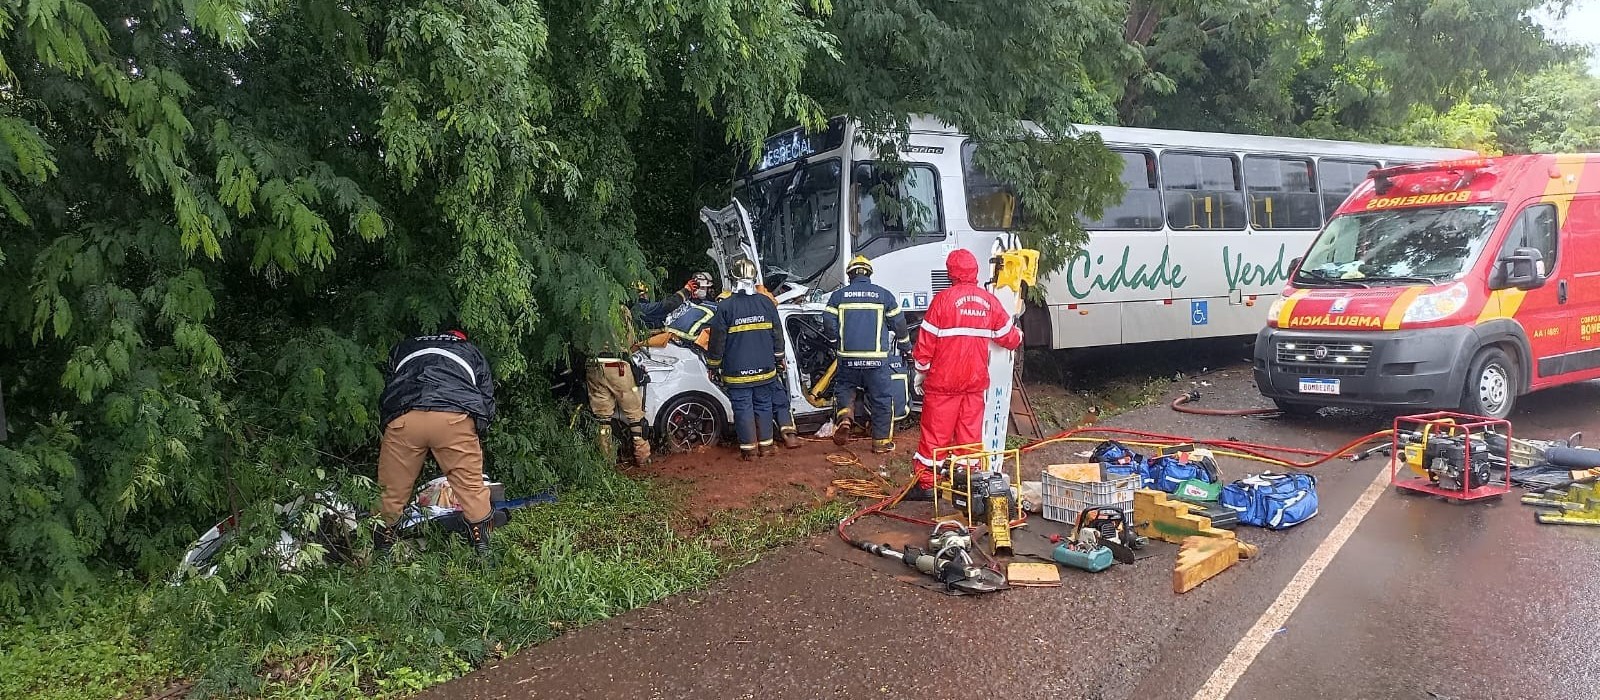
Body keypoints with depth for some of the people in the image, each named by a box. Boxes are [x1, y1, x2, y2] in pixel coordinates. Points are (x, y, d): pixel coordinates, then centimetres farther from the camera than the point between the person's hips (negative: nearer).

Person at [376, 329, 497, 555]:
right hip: (455, 418, -1)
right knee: (471, 487, 8)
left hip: (403, 418, 2)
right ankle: (483, 551, 12)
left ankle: (383, 552, 23)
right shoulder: (472, 353, 34)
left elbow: (385, 395, 34)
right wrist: (476, 437, 34)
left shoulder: (403, 349, 38)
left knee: (391, 490, 15)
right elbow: (487, 401, 26)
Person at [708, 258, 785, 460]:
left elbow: (717, 340, -7)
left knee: (743, 408, 4)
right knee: (763, 405, 13)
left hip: (737, 372, -3)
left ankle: (748, 449, 8)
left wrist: (714, 366, 4)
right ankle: (765, 445, 19)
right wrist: (779, 360, 18)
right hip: (764, 369, 3)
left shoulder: (725, 306, -10)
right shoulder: (766, 303, 0)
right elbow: (777, 335, 7)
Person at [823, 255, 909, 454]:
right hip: (877, 357, -1)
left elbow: (828, 323, 0)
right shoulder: (884, 294, 3)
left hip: (848, 357, 1)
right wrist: (905, 346, 21)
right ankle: (882, 441, 13)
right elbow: (899, 324, 6)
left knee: (843, 387, 23)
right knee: (882, 398, 9)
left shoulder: (838, 295, 4)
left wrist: (837, 343, 18)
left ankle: (844, 416, -5)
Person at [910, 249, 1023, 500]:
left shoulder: (944, 299, -10)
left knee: (935, 433, 3)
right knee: (971, 433, 11)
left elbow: (926, 340, -8)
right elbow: (1010, 338, 13)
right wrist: (1018, 334, 36)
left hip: (943, 382, -4)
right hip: (976, 381, 4)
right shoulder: (989, 301, 4)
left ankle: (926, 485, 8)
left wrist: (920, 371, 3)